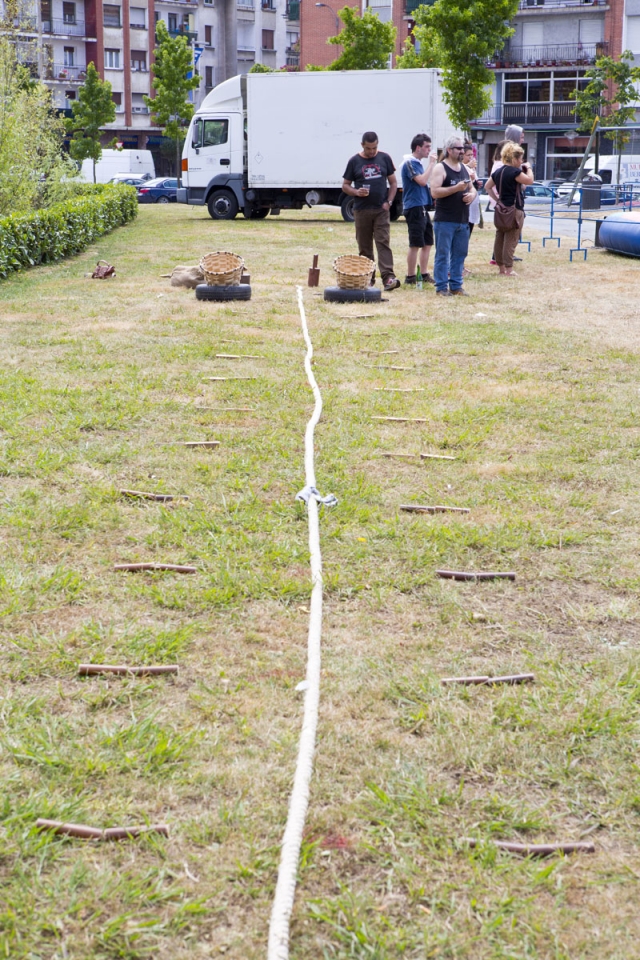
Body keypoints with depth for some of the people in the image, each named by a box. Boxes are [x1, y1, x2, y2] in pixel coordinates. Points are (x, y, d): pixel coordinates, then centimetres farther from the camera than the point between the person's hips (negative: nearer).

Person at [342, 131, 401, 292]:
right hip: (361, 211, 1)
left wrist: (389, 202, -3)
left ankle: (388, 277, -19)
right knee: (364, 246, 5)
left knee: (383, 243, -10)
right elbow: (345, 186, 7)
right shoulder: (354, 161, 4)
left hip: (381, 210, -1)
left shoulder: (384, 158, 6)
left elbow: (393, 182, 11)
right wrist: (356, 192, -14)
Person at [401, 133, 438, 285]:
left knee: (427, 243, 11)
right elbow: (422, 180, -25)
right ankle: (410, 277, 0)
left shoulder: (418, 163, 18)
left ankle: (424, 274, 17)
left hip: (423, 207, 10)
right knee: (415, 244, -6)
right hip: (414, 208, -10)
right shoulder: (410, 163, -12)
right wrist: (431, 163, -18)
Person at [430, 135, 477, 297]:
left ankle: (456, 286, 17)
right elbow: (434, 192, -15)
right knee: (443, 254, -3)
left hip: (463, 220, 7)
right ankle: (441, 287, 1)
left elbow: (472, 188, 24)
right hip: (445, 221, -7)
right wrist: (456, 188, -20)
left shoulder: (464, 168, 16)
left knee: (460, 254, 9)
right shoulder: (440, 168, -6)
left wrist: (472, 195, 0)